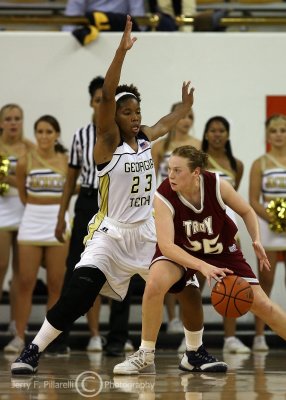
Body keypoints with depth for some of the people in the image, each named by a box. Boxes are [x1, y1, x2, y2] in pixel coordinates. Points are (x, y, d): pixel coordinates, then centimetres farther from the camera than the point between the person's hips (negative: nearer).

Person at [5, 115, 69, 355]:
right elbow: (23, 195, 9)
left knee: (56, 285, 3)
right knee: (25, 283, -2)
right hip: (31, 222, -1)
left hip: (58, 222, 1)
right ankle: (19, 337, 2)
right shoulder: (25, 162, -1)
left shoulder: (66, 161, 1)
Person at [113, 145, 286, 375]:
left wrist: (256, 240, -23)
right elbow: (166, 245, -37)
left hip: (222, 250, 2)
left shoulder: (217, 185, -25)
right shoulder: (164, 197, -30)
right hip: (180, 250, -1)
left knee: (261, 303, -1)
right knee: (154, 284, -31)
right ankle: (146, 355, -15)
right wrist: (202, 267, -48)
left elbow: (247, 211, -6)